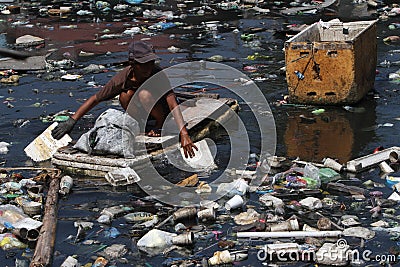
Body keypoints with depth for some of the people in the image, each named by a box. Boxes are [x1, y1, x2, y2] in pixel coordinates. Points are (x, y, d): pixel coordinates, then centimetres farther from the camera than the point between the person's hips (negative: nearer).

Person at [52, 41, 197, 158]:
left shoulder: (158, 74, -31)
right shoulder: (123, 77, -23)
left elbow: (173, 104, -42)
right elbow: (95, 99, -16)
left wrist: (184, 134, -55)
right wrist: (71, 121, -21)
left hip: (163, 110, -3)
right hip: (143, 113, 3)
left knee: (145, 94, -33)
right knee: (125, 96, -28)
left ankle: (161, 124, -8)